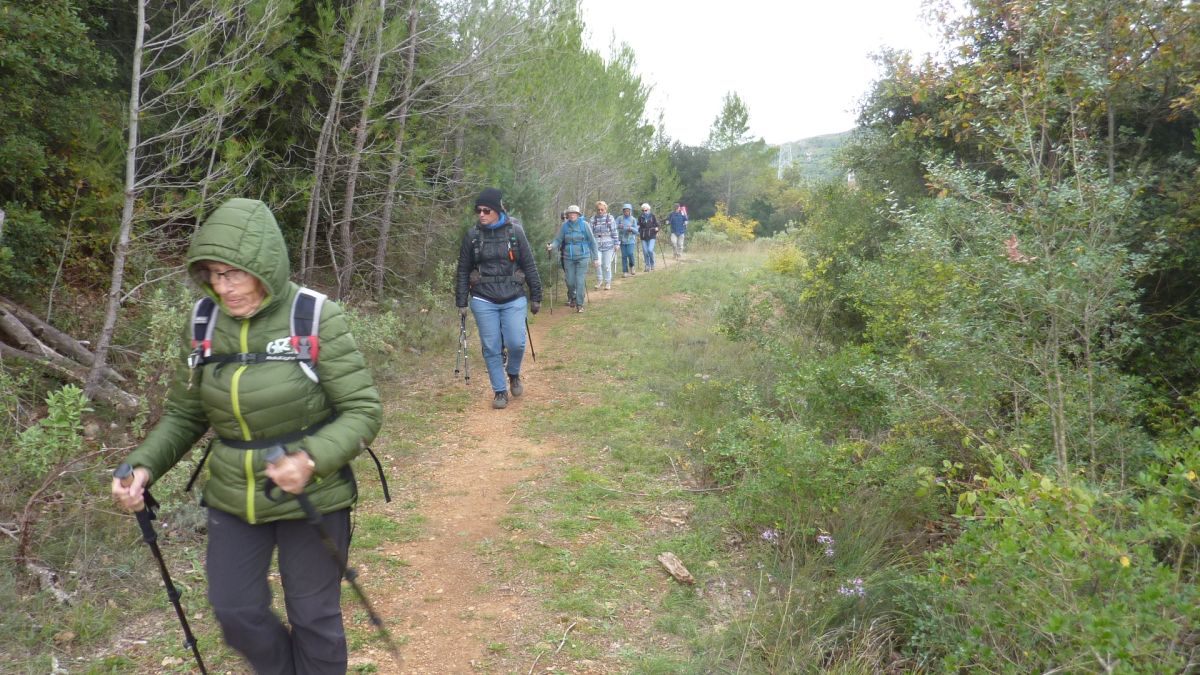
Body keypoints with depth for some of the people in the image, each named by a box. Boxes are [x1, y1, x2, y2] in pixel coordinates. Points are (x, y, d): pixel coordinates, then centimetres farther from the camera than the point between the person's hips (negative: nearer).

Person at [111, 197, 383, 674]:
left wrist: (313, 459, -34)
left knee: (312, 616, 11)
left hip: (312, 500, -4)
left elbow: (364, 411, -18)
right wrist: (144, 466, -10)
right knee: (236, 613, 14)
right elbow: (184, 414, 6)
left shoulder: (316, 319, -19)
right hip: (232, 500, 5)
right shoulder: (205, 322, -4)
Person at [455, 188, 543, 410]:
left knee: (516, 343, -8)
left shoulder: (515, 231, -2)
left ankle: (513, 374, 24)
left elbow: (529, 265, 3)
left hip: (514, 299, -1)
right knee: (491, 348, 3)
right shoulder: (472, 235, 0)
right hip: (483, 301, 1)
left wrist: (536, 296, 4)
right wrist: (461, 302, 5)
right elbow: (463, 271, 6)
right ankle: (500, 391, 18)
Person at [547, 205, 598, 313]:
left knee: (580, 281, -7)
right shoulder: (564, 226, 2)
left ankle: (579, 304, 3)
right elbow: (558, 240, 2)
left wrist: (595, 258, 1)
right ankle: (572, 298, 34)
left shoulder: (584, 225, -3)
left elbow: (592, 241, 1)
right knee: (570, 282, 4)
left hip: (582, 257, -2)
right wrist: (551, 246, -20)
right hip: (568, 258, 2)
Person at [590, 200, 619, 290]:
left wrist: (616, 244, 1)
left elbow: (614, 232, 4)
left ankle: (608, 283, 17)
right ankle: (599, 280, 10)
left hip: (608, 245, 0)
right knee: (598, 263, -13)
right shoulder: (593, 219, 5)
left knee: (607, 265, 2)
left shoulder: (610, 218, 3)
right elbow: (591, 232, 7)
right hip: (596, 245, 1)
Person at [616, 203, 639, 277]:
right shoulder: (619, 218, 1)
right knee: (624, 256, -1)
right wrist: (619, 226, -22)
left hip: (630, 240, -1)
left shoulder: (633, 219, 3)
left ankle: (631, 267, 13)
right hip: (622, 240, 1)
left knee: (630, 254, -15)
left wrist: (631, 229, -19)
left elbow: (636, 231, 2)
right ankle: (625, 272, 6)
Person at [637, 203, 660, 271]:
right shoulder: (640, 217, 4)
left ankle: (652, 265, 5)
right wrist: (638, 231, -9)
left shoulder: (652, 216, 1)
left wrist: (657, 232, -1)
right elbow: (638, 226, 8)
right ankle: (647, 266, 13)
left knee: (650, 250, -15)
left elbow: (656, 224, 8)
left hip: (651, 236, -2)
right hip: (643, 237, 2)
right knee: (645, 252, 1)